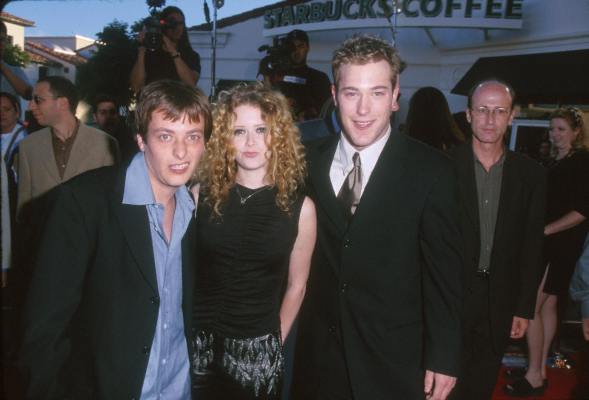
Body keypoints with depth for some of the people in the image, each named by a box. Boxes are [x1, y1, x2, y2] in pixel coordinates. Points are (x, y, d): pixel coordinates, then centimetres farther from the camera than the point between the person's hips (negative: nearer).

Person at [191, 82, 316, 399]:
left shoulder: (300, 207, -6)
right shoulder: (202, 195, -4)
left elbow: (296, 286, 3)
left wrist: (274, 343, 5)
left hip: (258, 353, 0)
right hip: (197, 344, 1)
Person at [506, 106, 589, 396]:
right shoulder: (555, 162, 13)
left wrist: (544, 230, -16)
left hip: (560, 246, -7)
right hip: (546, 245, 7)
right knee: (547, 306, 11)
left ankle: (534, 376, 4)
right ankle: (540, 370, 21)